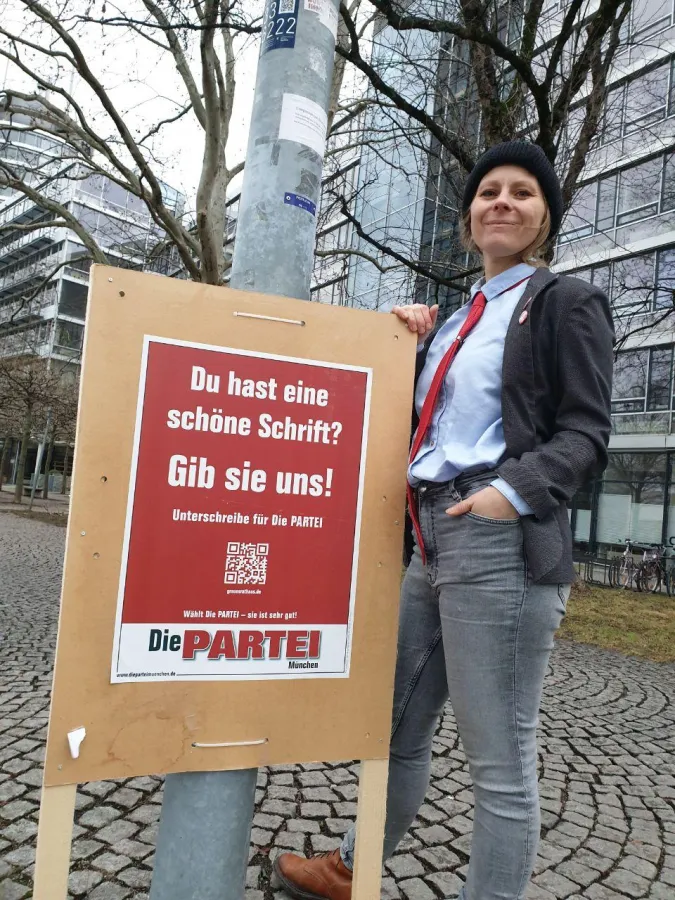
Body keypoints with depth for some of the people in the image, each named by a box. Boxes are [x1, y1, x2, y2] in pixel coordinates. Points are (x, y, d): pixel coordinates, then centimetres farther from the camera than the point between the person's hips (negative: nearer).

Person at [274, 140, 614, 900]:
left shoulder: (567, 302, 2)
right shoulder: (459, 321, 22)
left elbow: (586, 432, -7)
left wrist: (514, 491, -23)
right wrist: (410, 347, 11)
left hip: (502, 541, -7)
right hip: (433, 537, 8)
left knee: (499, 757, 2)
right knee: (397, 723, 20)